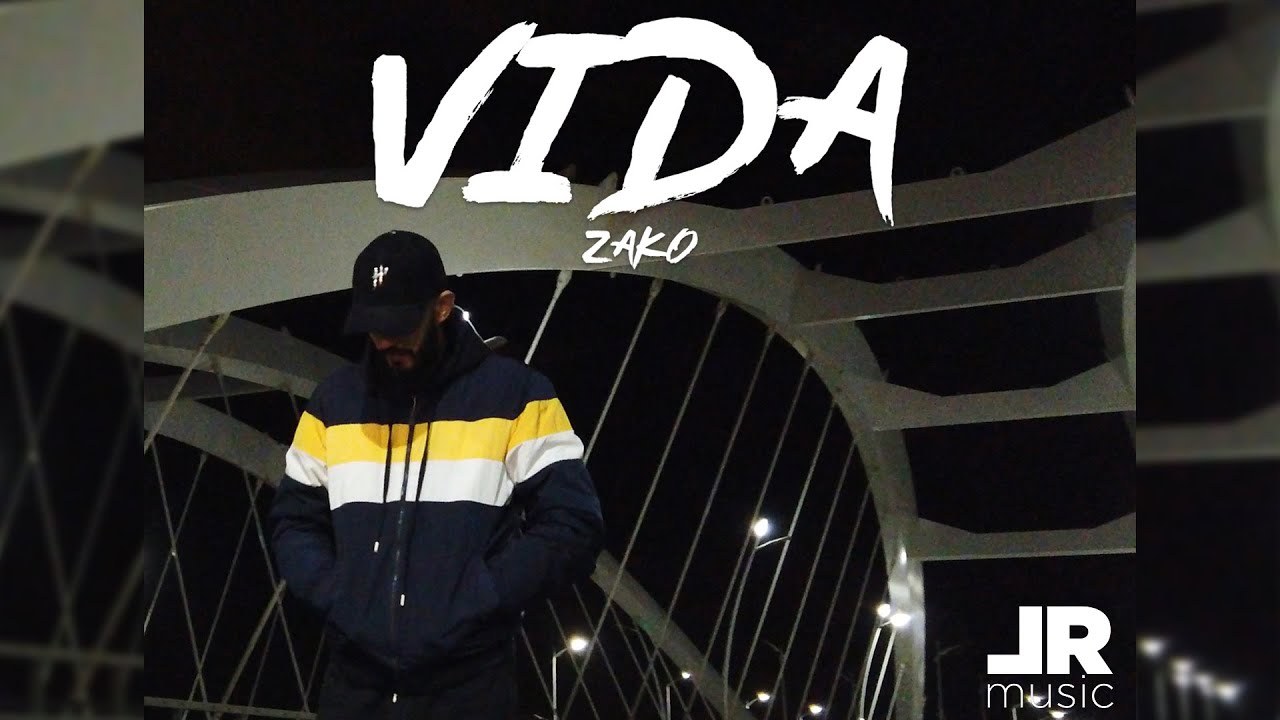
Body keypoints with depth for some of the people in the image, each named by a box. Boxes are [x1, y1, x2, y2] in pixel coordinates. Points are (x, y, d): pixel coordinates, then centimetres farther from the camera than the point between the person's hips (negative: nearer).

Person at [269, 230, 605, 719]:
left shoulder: (517, 394, 0)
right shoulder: (335, 400, 11)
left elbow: (573, 527, -4)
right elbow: (294, 521, 15)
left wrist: (473, 603, -13)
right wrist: (336, 598, -3)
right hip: (354, 679, 3)